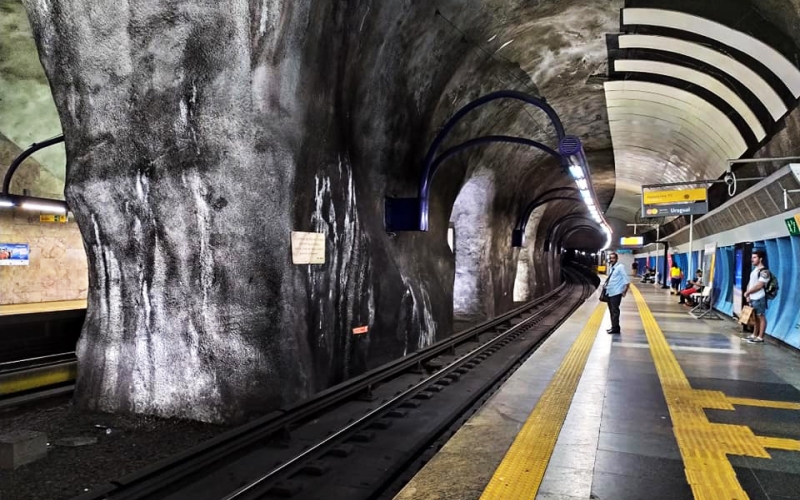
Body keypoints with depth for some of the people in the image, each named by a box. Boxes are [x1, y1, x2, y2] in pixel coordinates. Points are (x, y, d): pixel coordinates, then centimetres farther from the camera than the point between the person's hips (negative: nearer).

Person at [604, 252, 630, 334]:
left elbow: (627, 281, -14)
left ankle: (615, 328, -1)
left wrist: (624, 292, -15)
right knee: (611, 311, 14)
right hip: (609, 293, 8)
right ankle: (613, 327, 23)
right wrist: (606, 284, 9)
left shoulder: (620, 267, -11)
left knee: (615, 311, -6)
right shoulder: (611, 269, 13)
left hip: (616, 293, -8)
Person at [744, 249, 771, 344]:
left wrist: (748, 292, -10)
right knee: (755, 317, 15)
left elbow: (759, 286, -19)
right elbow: (750, 283, 16)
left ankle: (760, 337, 1)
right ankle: (754, 335, 23)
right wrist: (748, 295, 4)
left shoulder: (764, 271, -14)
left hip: (759, 298, -9)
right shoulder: (754, 270, 15)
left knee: (761, 317, -2)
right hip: (752, 298, 9)